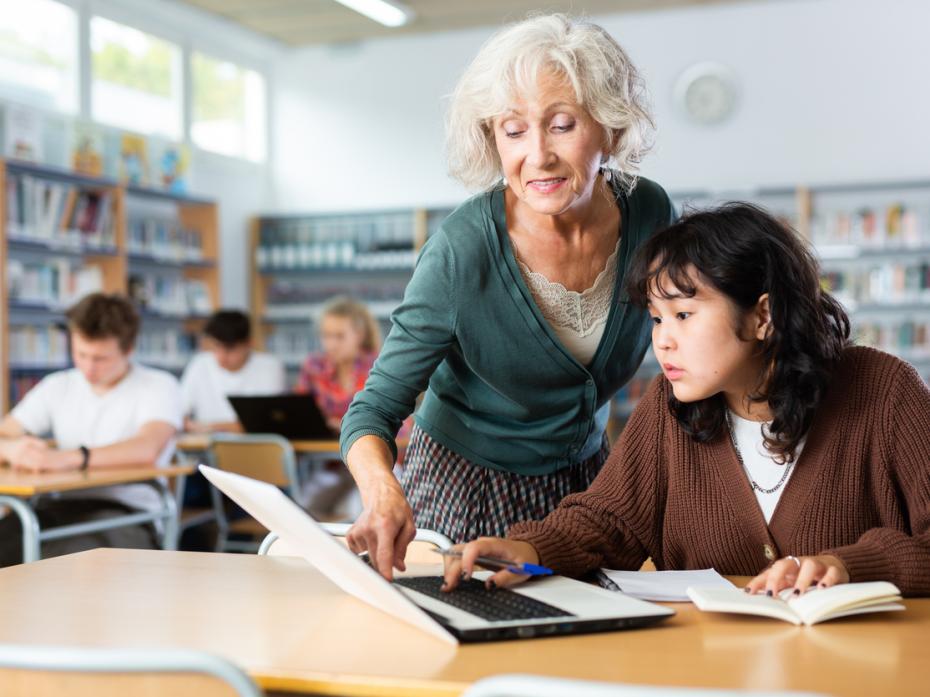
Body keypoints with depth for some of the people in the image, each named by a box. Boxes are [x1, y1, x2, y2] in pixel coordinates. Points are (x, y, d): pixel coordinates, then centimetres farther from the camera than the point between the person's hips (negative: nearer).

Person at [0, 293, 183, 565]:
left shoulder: (159, 386, 1)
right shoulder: (57, 387, 18)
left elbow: (148, 449, -19)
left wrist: (69, 458, -32)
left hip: (129, 511, -4)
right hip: (63, 507, 4)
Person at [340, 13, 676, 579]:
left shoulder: (651, 215, -13)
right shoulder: (462, 251, -26)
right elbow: (375, 409, -23)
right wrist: (382, 491, -43)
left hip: (585, 476, 4)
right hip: (468, 486, -4)